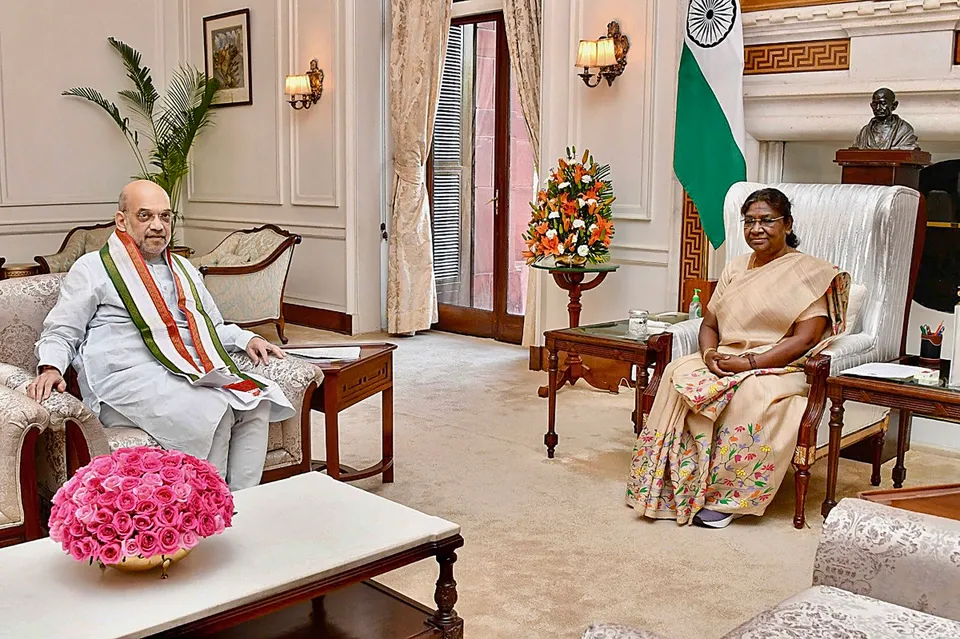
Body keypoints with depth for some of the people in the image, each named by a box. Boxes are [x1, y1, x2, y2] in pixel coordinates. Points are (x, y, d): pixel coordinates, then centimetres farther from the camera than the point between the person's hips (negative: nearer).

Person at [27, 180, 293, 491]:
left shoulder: (183, 269, 28)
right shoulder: (92, 268, 11)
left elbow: (213, 327, 34)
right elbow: (60, 333, 9)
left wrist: (246, 339, 14)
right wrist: (50, 368, -12)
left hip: (193, 372, 6)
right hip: (127, 378, -6)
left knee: (257, 403, -23)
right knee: (213, 414, -32)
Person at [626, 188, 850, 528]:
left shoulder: (809, 273, -2)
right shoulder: (735, 268, 18)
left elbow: (805, 339, -12)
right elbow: (709, 324, 16)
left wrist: (749, 363, -21)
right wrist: (710, 354, -8)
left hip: (780, 369, -5)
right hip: (723, 362, 5)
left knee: (751, 394, -39)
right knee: (677, 375, -26)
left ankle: (725, 495, -23)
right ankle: (675, 485, -23)